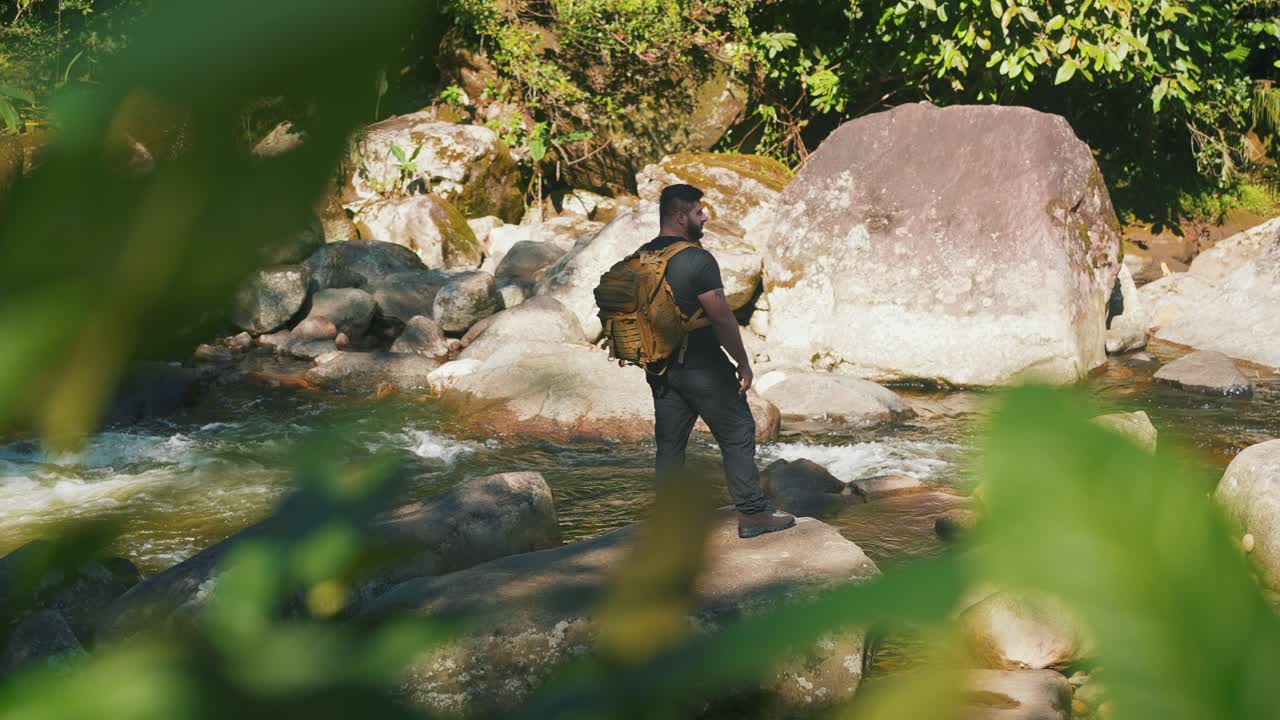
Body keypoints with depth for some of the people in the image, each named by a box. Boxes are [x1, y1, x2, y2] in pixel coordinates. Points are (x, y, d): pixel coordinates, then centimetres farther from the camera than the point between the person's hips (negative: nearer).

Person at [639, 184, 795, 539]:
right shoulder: (697, 259, -17)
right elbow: (722, 316, -18)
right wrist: (742, 362, -9)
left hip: (662, 369, 7)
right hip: (703, 368, -7)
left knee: (669, 443, 11)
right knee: (737, 435, 4)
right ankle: (751, 513, 7)